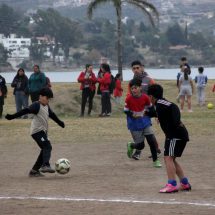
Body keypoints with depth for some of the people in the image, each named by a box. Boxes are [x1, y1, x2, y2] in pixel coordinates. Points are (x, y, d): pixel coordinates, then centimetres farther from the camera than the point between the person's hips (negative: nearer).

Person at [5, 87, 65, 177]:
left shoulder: (46, 107, 15)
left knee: (45, 150, 9)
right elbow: (25, 111, -24)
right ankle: (45, 165, -36)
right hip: (37, 130, -10)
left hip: (43, 131, 10)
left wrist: (59, 122, 49)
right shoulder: (36, 105, -12)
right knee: (47, 146, -22)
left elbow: (52, 115, 34)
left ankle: (34, 170, 12)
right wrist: (13, 116, -34)